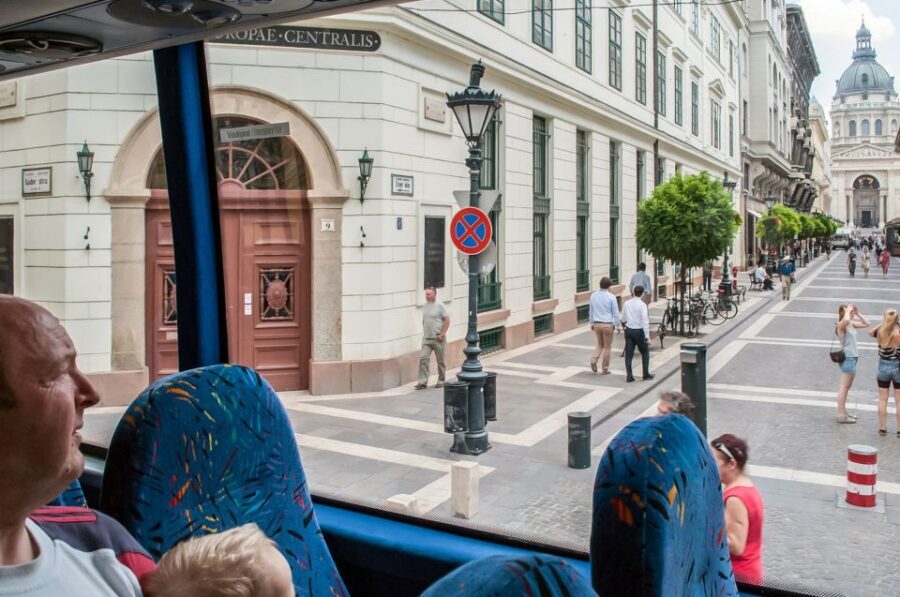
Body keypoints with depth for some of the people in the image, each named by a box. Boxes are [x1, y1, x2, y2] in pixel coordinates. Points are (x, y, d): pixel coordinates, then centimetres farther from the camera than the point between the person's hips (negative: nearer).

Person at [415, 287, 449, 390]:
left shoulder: (439, 305, -8)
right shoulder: (424, 306, 9)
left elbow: (447, 320, -9)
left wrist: (442, 334, -14)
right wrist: (424, 332, 12)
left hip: (438, 338, -4)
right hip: (426, 338, 5)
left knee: (440, 361, 6)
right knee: (423, 358, -7)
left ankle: (441, 381, 20)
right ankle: (423, 382, -6)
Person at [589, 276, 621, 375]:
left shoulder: (593, 296, 0)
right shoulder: (611, 297, -12)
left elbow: (591, 311, 9)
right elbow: (615, 313, -7)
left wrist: (592, 323, 21)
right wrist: (618, 326, 3)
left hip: (596, 324, 4)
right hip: (607, 324, -4)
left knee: (600, 344, 22)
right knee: (607, 347, 9)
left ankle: (594, 360, -2)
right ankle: (605, 369, 14)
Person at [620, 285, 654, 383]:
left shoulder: (626, 304, 2)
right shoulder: (642, 305, -13)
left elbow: (623, 320, 10)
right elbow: (645, 321, -17)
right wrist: (647, 336, -15)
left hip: (628, 330, 4)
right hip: (639, 331, -4)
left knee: (629, 353, 7)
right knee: (645, 353, 14)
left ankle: (629, 375, 4)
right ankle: (646, 374, 20)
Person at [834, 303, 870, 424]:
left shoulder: (852, 324, 12)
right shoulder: (841, 325, -13)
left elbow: (866, 323, 21)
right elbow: (846, 320, -37)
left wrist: (858, 313, 9)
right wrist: (848, 311, -19)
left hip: (853, 357, 9)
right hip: (847, 357, -9)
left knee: (846, 386, 16)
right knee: (844, 387, -7)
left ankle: (843, 412, 26)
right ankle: (841, 415, -5)